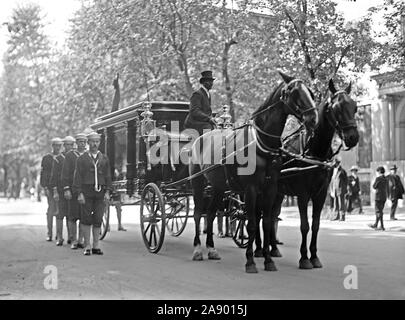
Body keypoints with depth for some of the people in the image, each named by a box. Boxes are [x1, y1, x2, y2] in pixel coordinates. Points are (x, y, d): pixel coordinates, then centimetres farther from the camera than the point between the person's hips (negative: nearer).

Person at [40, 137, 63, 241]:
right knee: (51, 209, -4)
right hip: (50, 188, -2)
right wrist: (45, 187, -6)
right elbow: (43, 173, 3)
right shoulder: (46, 158, 7)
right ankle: (49, 233, 1)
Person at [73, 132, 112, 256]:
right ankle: (87, 246, 6)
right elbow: (77, 177, 1)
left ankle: (96, 246, 10)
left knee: (98, 220, 2)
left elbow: (108, 176, 12)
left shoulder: (104, 159, 12)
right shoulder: (82, 158, 5)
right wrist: (79, 193, -7)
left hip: (100, 193, 2)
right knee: (86, 219, -1)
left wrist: (107, 192, 2)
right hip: (86, 192, -2)